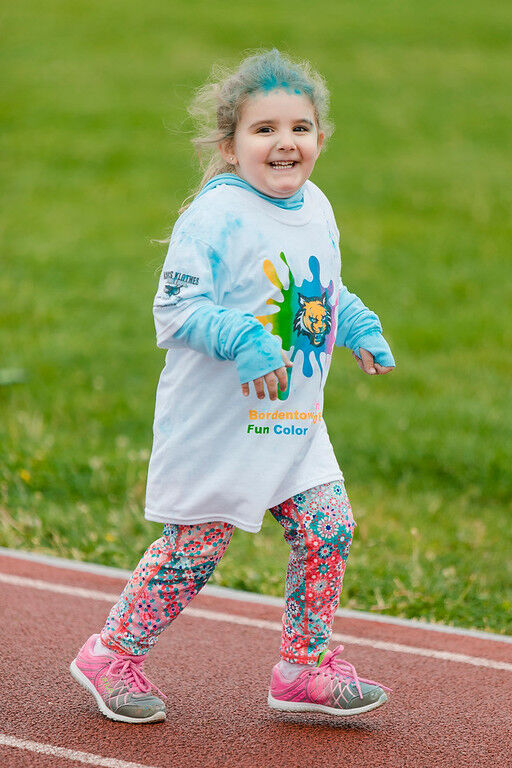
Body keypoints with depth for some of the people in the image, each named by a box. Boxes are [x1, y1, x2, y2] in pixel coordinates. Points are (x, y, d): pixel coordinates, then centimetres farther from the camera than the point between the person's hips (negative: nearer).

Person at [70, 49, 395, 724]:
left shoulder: (316, 210, 8)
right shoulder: (214, 216, -17)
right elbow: (175, 309, -21)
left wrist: (360, 328, 10)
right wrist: (244, 340, -32)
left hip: (297, 426, 7)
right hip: (218, 426, -7)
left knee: (329, 525, 1)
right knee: (195, 545, -1)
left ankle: (305, 666, 16)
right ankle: (112, 655, 18)